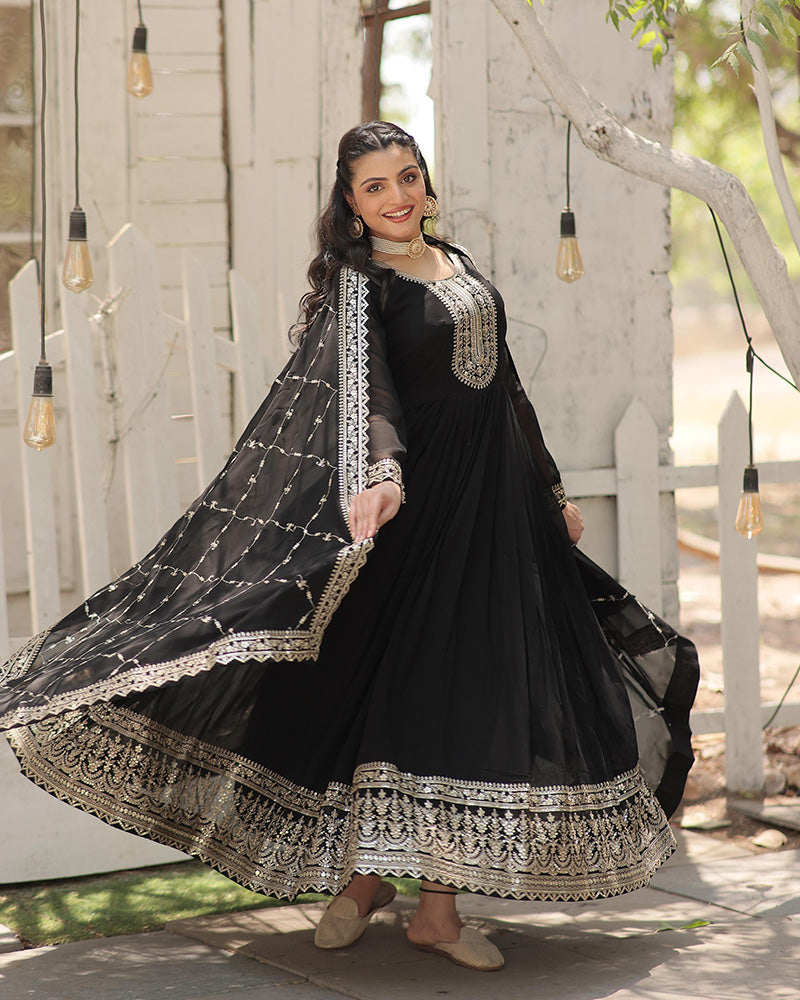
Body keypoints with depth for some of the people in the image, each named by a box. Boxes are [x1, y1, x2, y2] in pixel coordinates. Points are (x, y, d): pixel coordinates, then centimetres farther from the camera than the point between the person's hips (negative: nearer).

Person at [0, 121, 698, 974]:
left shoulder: (459, 265, 14)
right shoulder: (358, 282, -7)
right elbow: (363, 387, -25)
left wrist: (551, 490, 22)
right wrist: (379, 475, -43)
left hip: (498, 500, 6)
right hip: (418, 500, -6)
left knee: (472, 683, 4)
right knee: (393, 675, -4)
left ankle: (437, 903, 8)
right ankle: (364, 874, 16)